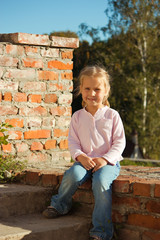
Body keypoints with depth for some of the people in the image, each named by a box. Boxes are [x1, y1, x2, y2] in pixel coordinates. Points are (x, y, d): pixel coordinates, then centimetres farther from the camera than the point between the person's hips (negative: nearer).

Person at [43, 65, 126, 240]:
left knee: (101, 182, -33)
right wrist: (81, 156, -15)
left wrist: (105, 159, -15)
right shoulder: (77, 117, 9)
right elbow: (73, 142, 6)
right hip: (84, 160, 2)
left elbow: (119, 142, 0)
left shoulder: (112, 115, 3)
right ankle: (59, 205, 0)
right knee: (72, 175, -31)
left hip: (108, 161, -2)